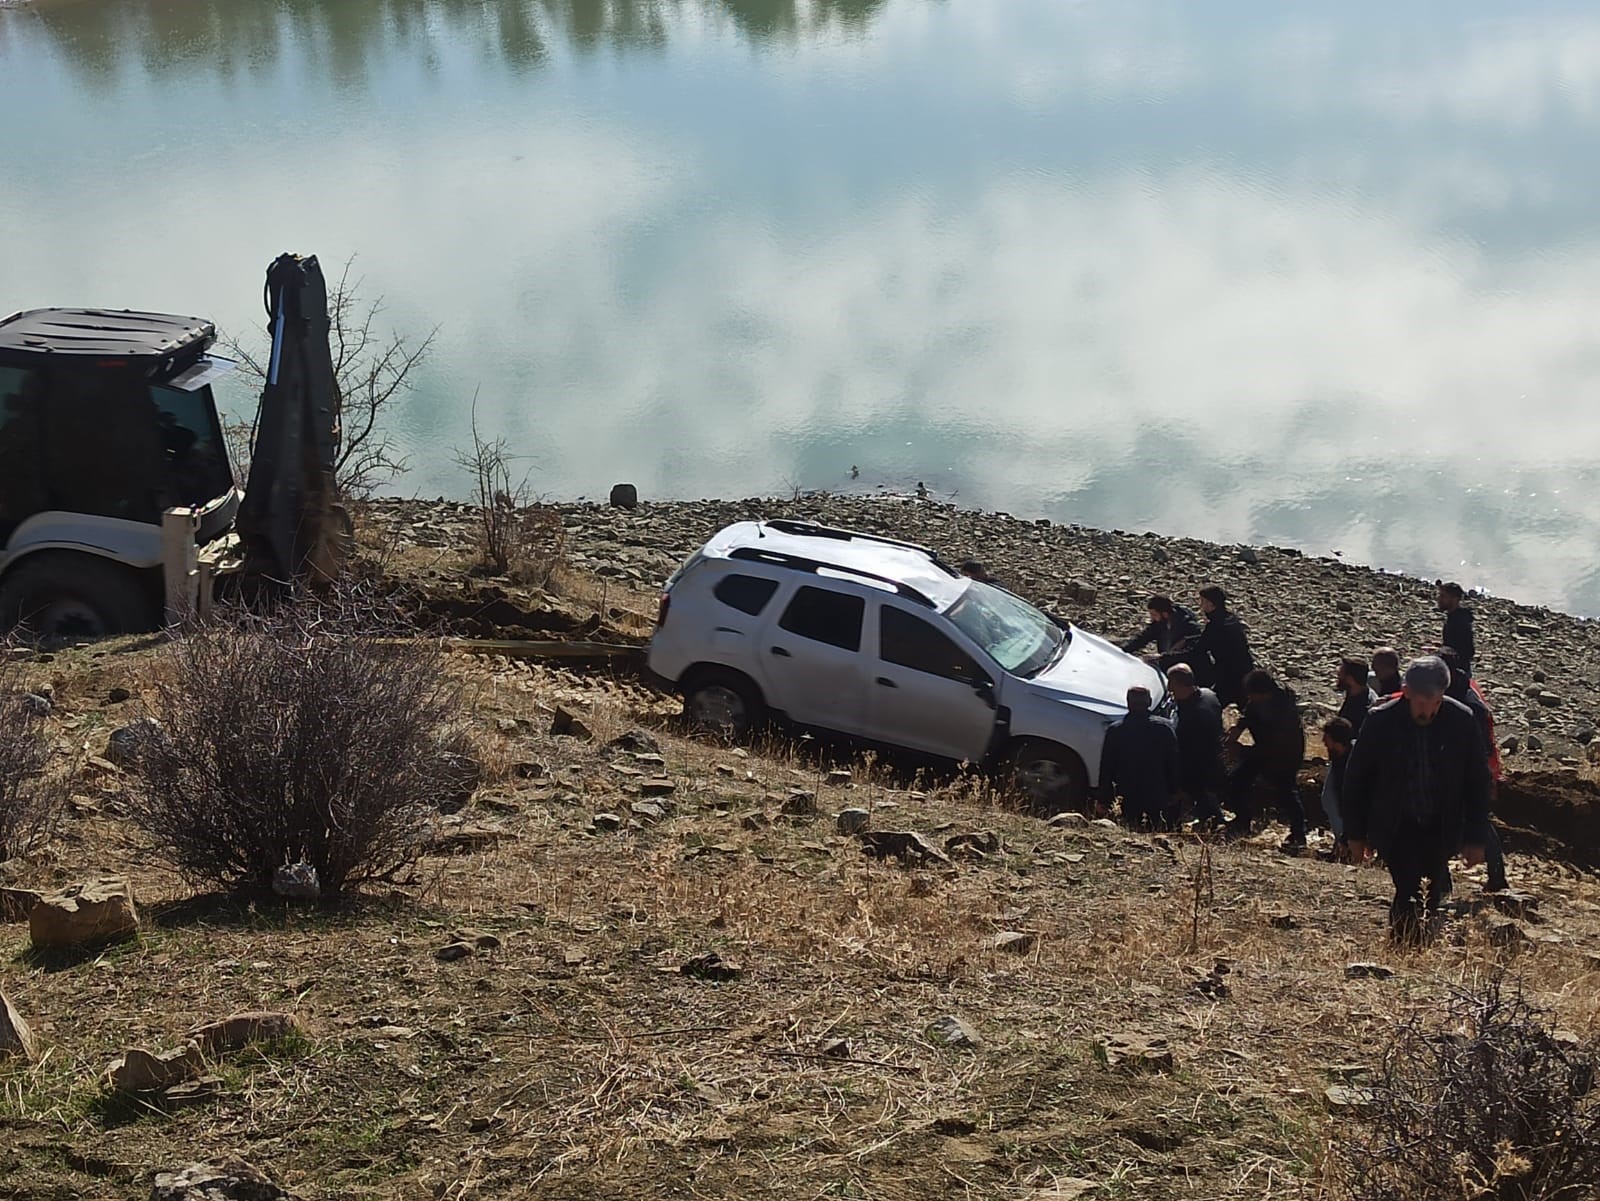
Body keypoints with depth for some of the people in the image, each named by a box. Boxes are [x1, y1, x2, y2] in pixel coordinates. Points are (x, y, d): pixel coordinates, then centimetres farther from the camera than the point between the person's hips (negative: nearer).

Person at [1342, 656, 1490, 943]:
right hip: (1396, 828, -2)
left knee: (1431, 899, 5)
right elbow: (1356, 779, -1)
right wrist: (1355, 834, 3)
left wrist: (1474, 838, 0)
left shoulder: (1461, 721, -9)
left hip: (1441, 829, 2)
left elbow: (1477, 782, 1)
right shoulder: (1381, 721, -12)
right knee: (1409, 895, -13)